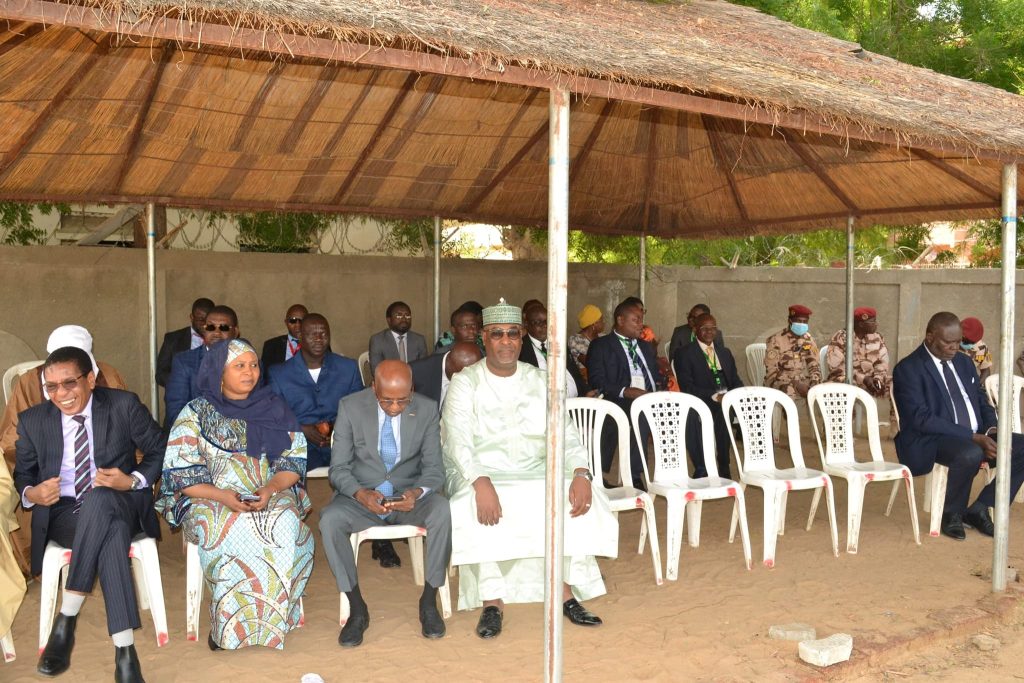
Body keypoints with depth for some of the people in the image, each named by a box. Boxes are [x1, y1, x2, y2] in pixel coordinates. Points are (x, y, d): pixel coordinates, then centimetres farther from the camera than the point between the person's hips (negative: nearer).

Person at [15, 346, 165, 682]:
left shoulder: (124, 405, 0)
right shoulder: (32, 421, 7)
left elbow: (160, 451, 4)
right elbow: (22, 475, 16)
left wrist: (134, 480, -16)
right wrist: (31, 493, -9)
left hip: (119, 505, 0)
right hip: (62, 513, 1)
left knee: (100, 498, -41)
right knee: (111, 530, -38)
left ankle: (66, 618, -30)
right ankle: (124, 650, -37)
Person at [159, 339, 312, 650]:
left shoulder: (274, 408, 10)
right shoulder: (196, 413, 5)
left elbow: (295, 460, 6)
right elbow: (180, 472, -2)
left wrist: (271, 489, -15)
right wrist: (222, 496, -18)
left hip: (272, 497, 2)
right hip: (211, 501, -2)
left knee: (286, 527, -32)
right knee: (240, 533, -35)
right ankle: (227, 625, -17)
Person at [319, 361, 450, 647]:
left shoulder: (426, 410, -5)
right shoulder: (351, 407, -7)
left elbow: (434, 468, -3)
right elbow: (339, 468, -5)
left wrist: (418, 492, -26)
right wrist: (361, 494, -27)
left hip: (409, 494, 0)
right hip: (362, 495, 0)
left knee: (442, 510, -32)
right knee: (330, 519, -31)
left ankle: (429, 602, -14)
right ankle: (357, 608, -14)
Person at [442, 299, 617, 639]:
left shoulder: (539, 381, 9)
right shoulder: (465, 383, -1)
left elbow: (566, 434, 3)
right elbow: (458, 441, -13)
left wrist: (581, 474, -18)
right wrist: (481, 483, -32)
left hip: (537, 474, 3)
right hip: (482, 475, -3)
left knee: (582, 497, -22)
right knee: (478, 510, -34)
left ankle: (566, 591, -12)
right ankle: (492, 602, -20)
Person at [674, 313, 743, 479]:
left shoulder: (725, 352, 23)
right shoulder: (684, 353, 4)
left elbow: (735, 381, 16)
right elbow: (686, 387, -8)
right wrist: (714, 396, -21)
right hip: (702, 403, -6)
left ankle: (724, 469, -11)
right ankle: (702, 471, -22)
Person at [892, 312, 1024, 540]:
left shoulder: (964, 362, 15)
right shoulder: (908, 369, -9)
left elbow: (981, 403, 19)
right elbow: (922, 419, -18)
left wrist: (992, 430, -5)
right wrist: (974, 438, -23)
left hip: (976, 436, 8)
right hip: (931, 442, -8)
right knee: (970, 454, -37)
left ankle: (979, 509, -1)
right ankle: (951, 515, -10)